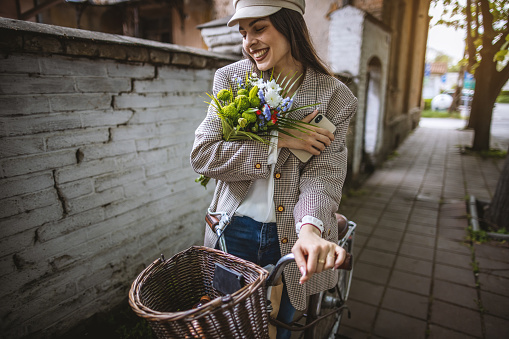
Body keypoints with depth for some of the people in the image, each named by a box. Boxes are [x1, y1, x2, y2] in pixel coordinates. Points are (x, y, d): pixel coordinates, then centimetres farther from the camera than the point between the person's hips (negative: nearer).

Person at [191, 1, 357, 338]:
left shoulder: (333, 95, -6)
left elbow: (324, 171, -14)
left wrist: (310, 228, -34)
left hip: (289, 239, 0)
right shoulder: (231, 79, -4)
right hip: (234, 233, 1)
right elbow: (203, 154, -12)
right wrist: (278, 140, -20)